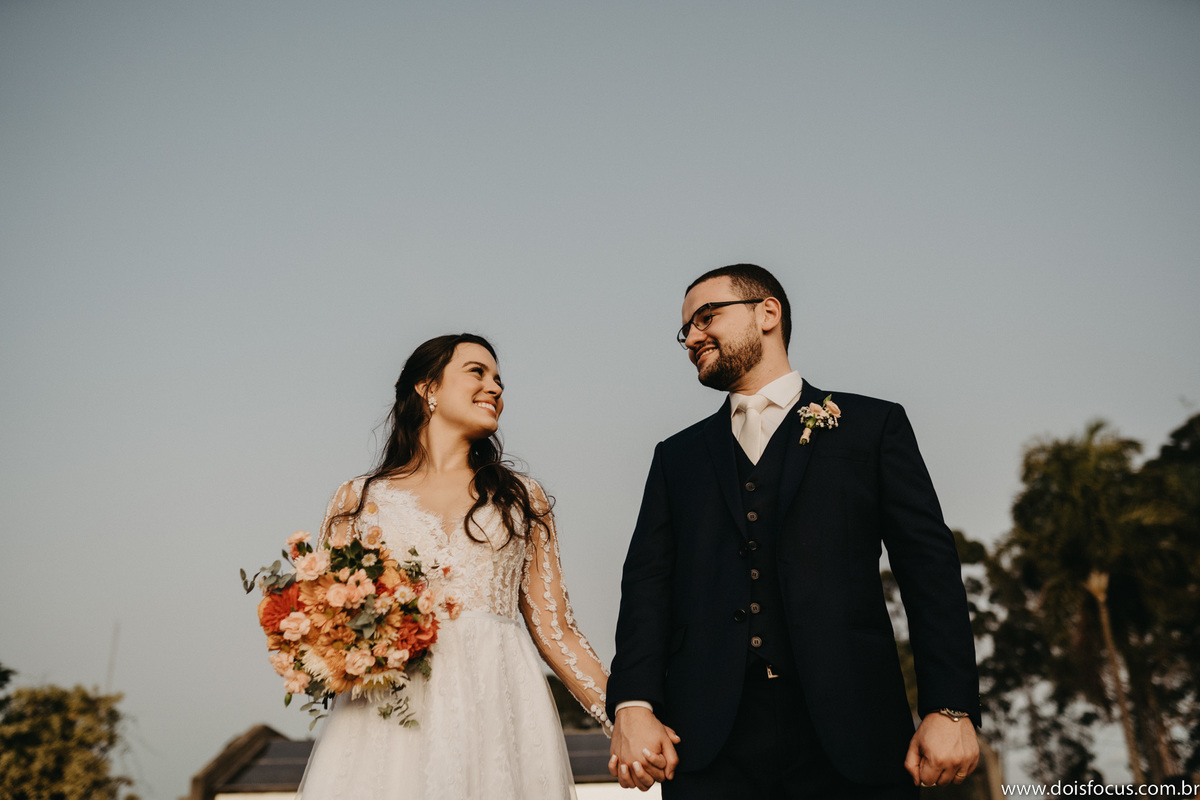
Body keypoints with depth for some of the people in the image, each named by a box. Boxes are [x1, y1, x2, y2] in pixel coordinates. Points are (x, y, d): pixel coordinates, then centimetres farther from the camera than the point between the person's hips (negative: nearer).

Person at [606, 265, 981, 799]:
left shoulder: (873, 425, 9)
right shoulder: (677, 456, 17)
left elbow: (930, 570, 2)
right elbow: (648, 582, 7)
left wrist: (950, 708, -8)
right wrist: (633, 705, -8)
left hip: (850, 736, -1)